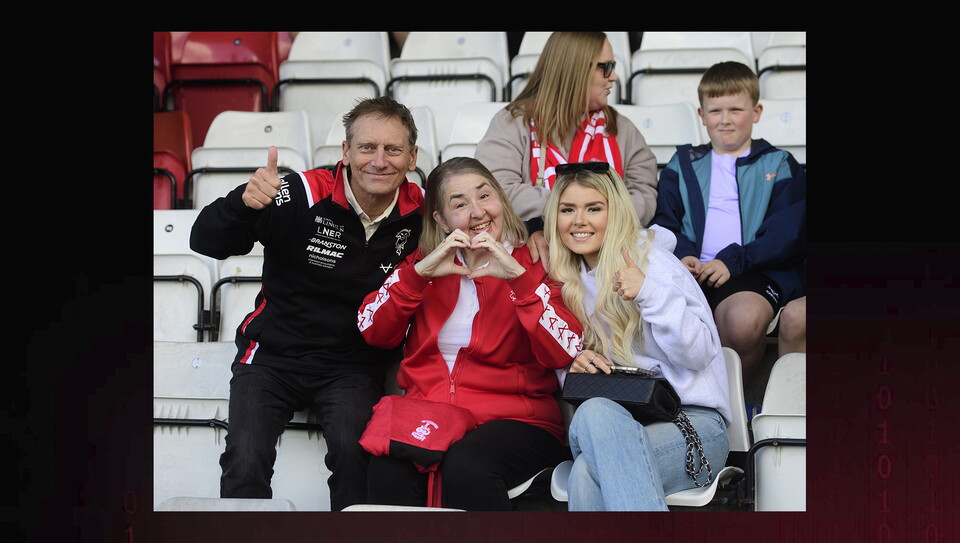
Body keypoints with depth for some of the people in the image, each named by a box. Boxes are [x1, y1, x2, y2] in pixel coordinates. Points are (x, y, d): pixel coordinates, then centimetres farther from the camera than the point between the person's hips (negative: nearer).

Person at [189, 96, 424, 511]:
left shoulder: (419, 213, -3)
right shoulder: (305, 194, -12)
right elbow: (207, 243, -16)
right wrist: (244, 201, -35)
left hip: (353, 366, 1)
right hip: (273, 356, -1)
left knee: (354, 451, -28)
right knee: (245, 461, -24)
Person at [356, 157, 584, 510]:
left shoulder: (534, 264, 6)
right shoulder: (427, 260, 17)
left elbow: (563, 354, -9)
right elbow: (374, 332, 7)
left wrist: (518, 276, -16)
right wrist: (419, 272, -5)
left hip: (515, 421, -2)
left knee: (467, 465, -35)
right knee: (389, 470, -32)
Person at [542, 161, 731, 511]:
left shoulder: (652, 261, -1)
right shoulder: (569, 279, 17)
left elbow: (700, 353, -8)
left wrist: (650, 294, -21)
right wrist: (574, 366, -2)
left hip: (694, 420, -4)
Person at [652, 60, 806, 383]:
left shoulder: (779, 166, 17)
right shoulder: (683, 165, 27)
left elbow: (787, 232, 3)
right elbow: (664, 220, 15)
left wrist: (733, 261, -12)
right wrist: (681, 254, -8)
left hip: (755, 272, -2)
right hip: (690, 270, 2)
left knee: (745, 319, -38)